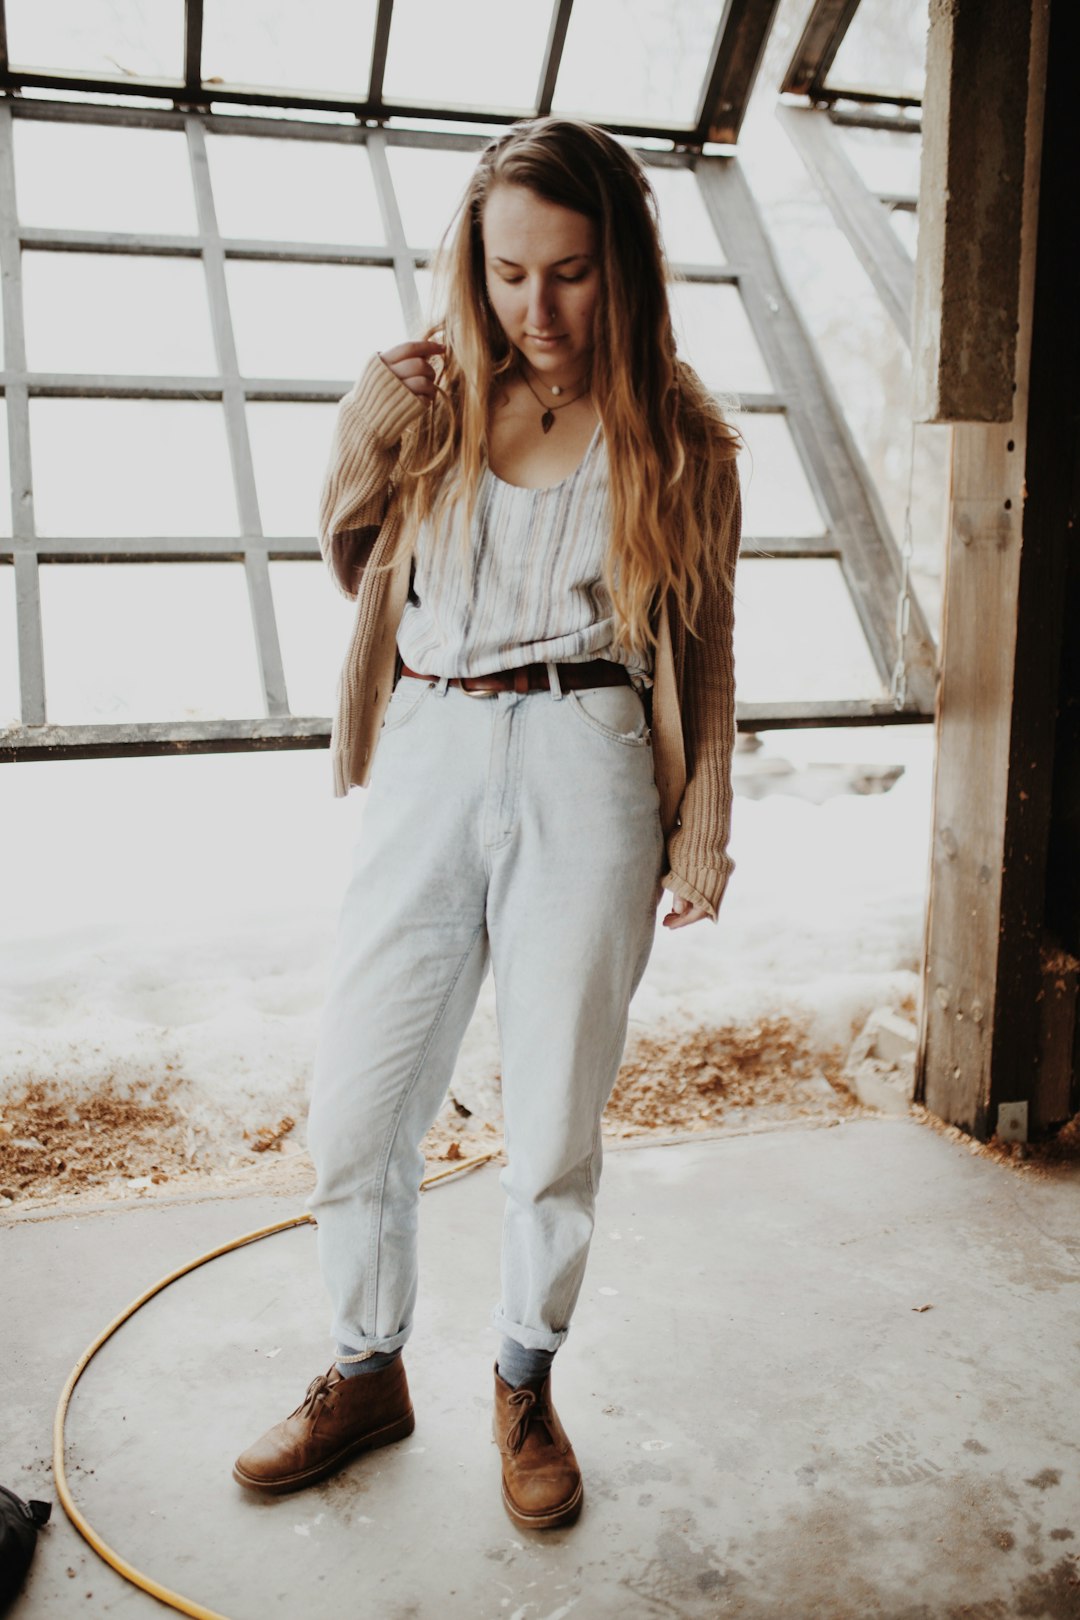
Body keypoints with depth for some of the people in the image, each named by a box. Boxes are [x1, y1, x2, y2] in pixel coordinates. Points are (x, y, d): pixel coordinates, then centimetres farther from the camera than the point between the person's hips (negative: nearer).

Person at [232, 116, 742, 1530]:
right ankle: (366, 1375, 30)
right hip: (426, 767, 2)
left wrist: (704, 826, 4)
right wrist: (362, 447, 1)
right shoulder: (430, 394, 8)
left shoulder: (676, 435, 4)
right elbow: (351, 565, 19)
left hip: (584, 771, -2)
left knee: (558, 1115, 7)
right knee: (356, 1104, 5)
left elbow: (702, 645, 8)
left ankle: (526, 1385, 32)